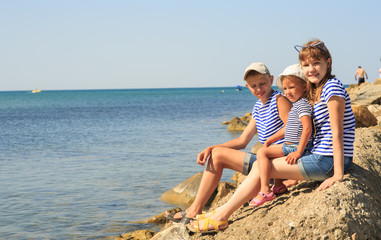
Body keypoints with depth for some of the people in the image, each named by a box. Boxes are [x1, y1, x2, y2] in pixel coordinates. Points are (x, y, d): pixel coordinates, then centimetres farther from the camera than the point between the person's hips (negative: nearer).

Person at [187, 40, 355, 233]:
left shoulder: (332, 86, -14)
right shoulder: (316, 91, 15)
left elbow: (337, 132, -19)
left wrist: (338, 174, -22)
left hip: (329, 160, -9)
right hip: (320, 157, 9)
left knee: (261, 168, -7)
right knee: (260, 166, 10)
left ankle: (220, 217, 3)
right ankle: (222, 212, 15)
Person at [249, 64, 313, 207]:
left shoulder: (303, 104, -14)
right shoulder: (296, 104, 19)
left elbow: (307, 128, -26)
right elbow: (289, 129, 28)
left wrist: (299, 152, -29)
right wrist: (270, 140, 25)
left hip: (296, 146, -11)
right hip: (290, 146, 11)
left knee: (262, 153, -17)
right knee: (269, 151, 30)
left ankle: (265, 191, -24)